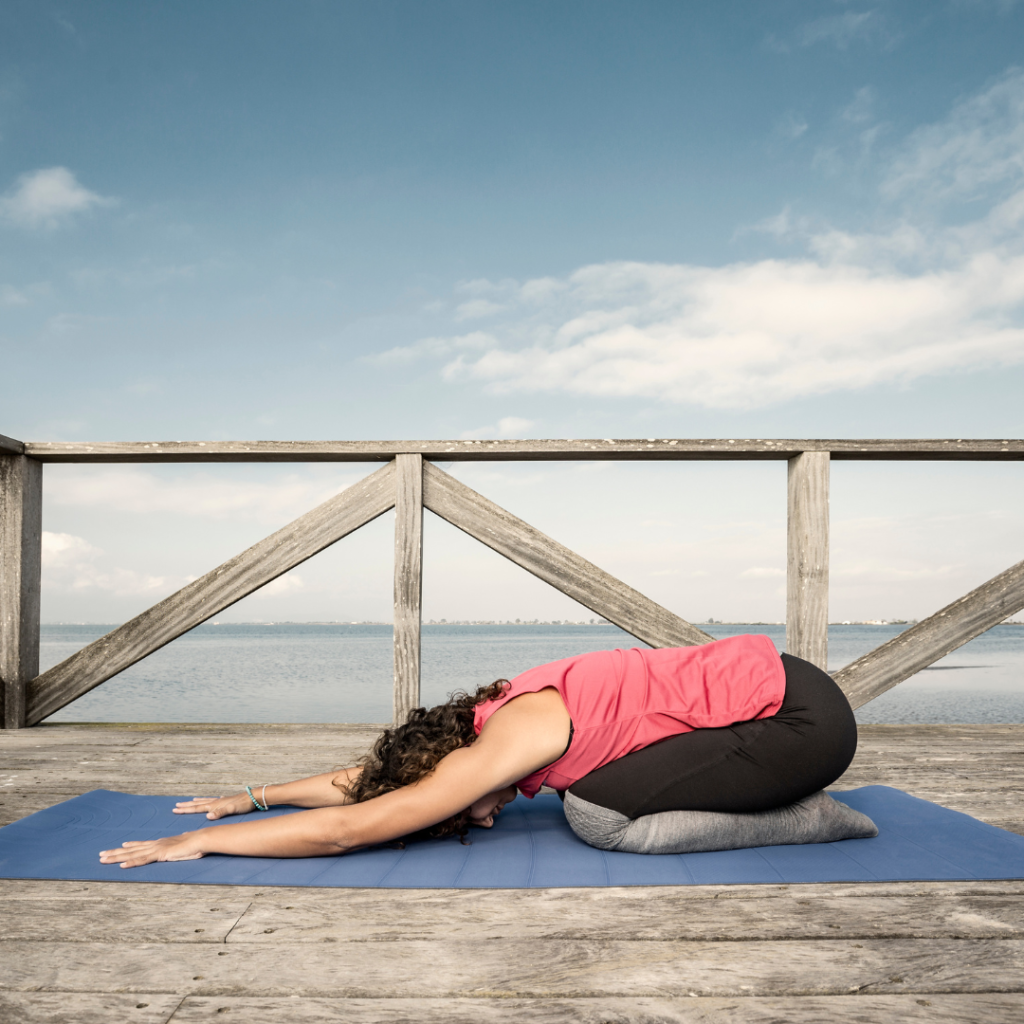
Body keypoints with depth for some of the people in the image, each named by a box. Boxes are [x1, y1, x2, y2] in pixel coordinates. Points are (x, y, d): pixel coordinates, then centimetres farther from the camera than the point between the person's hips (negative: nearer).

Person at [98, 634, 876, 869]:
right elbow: (365, 776, 18)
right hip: (764, 678, 9)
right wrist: (254, 797, 23)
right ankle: (775, 797, 15)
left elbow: (346, 827, -18)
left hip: (804, 716, -9)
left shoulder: (509, 741, -20)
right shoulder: (499, 714, 6)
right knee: (591, 784, 12)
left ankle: (807, 821, -3)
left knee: (597, 813, -15)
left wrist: (203, 841, -10)